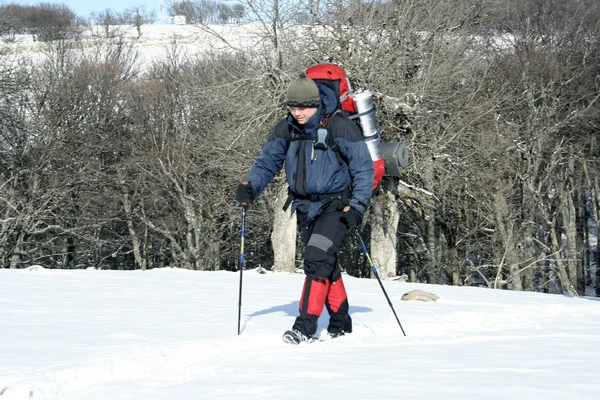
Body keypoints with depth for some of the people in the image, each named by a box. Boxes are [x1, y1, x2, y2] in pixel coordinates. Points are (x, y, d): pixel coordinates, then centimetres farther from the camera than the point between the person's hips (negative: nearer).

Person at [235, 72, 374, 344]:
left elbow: (364, 169, -12)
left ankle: (305, 326, -18)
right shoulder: (286, 130, 0)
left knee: (317, 259, -19)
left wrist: (357, 206, -20)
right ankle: (341, 324, 25)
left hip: (336, 206, -6)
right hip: (306, 207, 6)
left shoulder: (339, 127, -16)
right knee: (326, 265, 12)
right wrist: (250, 186, -12)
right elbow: (267, 162, 7)